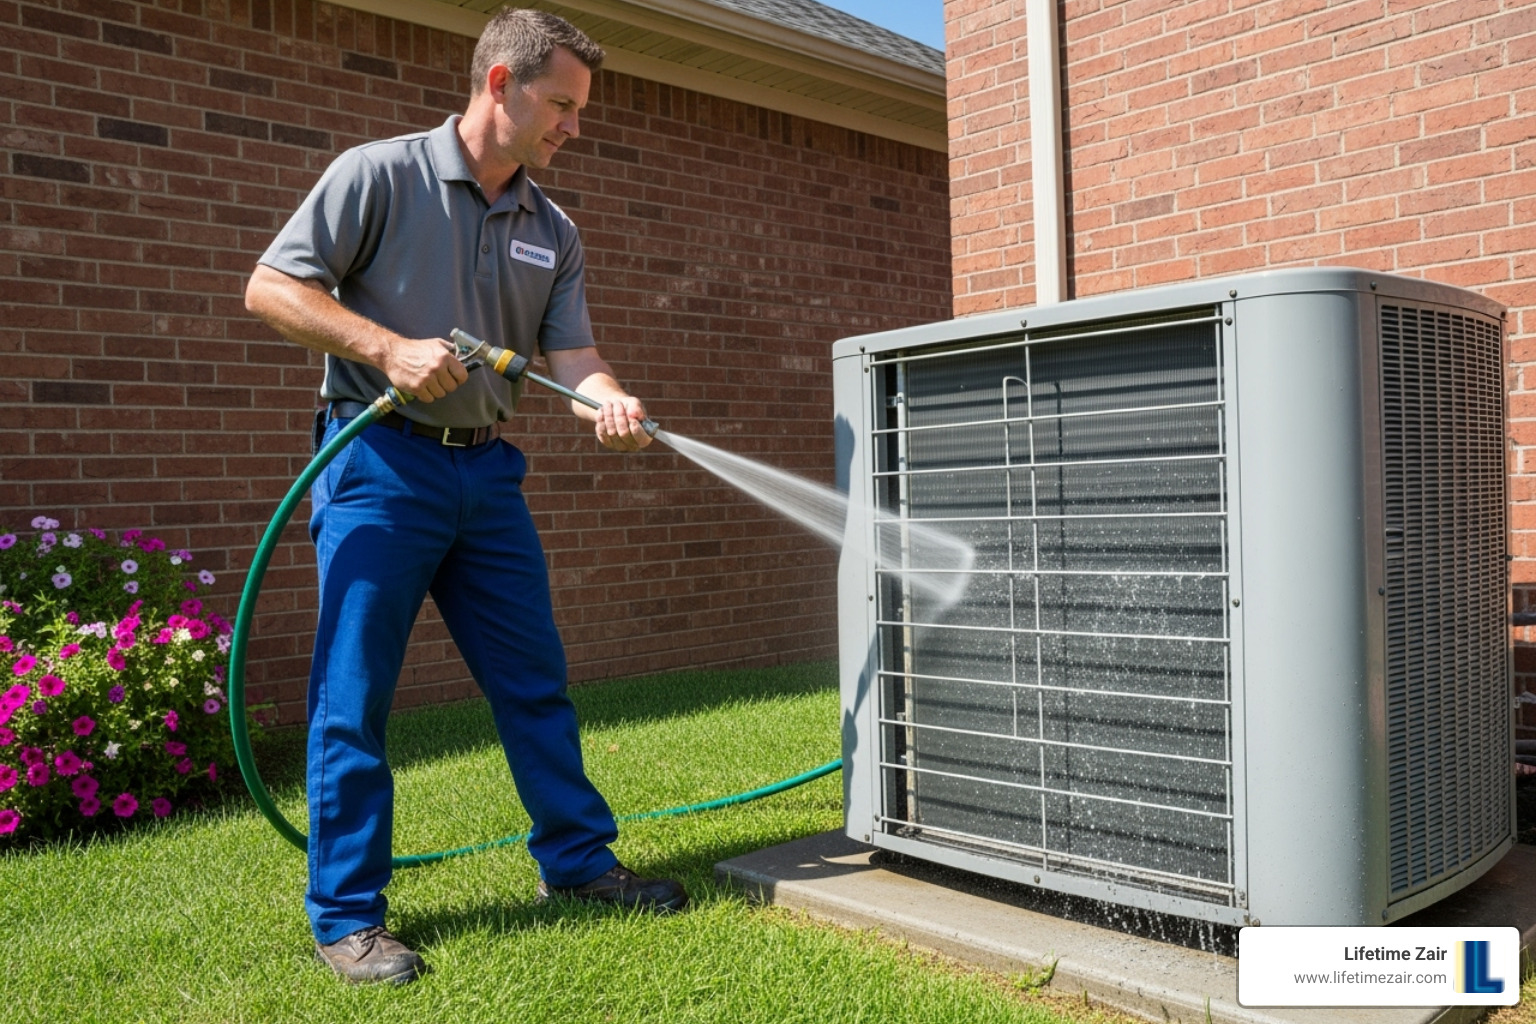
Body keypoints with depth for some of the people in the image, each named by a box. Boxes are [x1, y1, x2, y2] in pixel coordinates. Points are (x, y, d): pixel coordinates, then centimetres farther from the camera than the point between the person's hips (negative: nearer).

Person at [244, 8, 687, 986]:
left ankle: (578, 858, 25)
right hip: (380, 464, -5)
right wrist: (389, 348, -18)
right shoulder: (379, 174, -5)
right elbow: (272, 287, -7)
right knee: (354, 696, -1)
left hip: (488, 472, 6)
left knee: (536, 681, 11)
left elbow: (572, 350, 4)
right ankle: (346, 915, 11)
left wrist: (609, 402, -19)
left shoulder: (552, 229, 11)